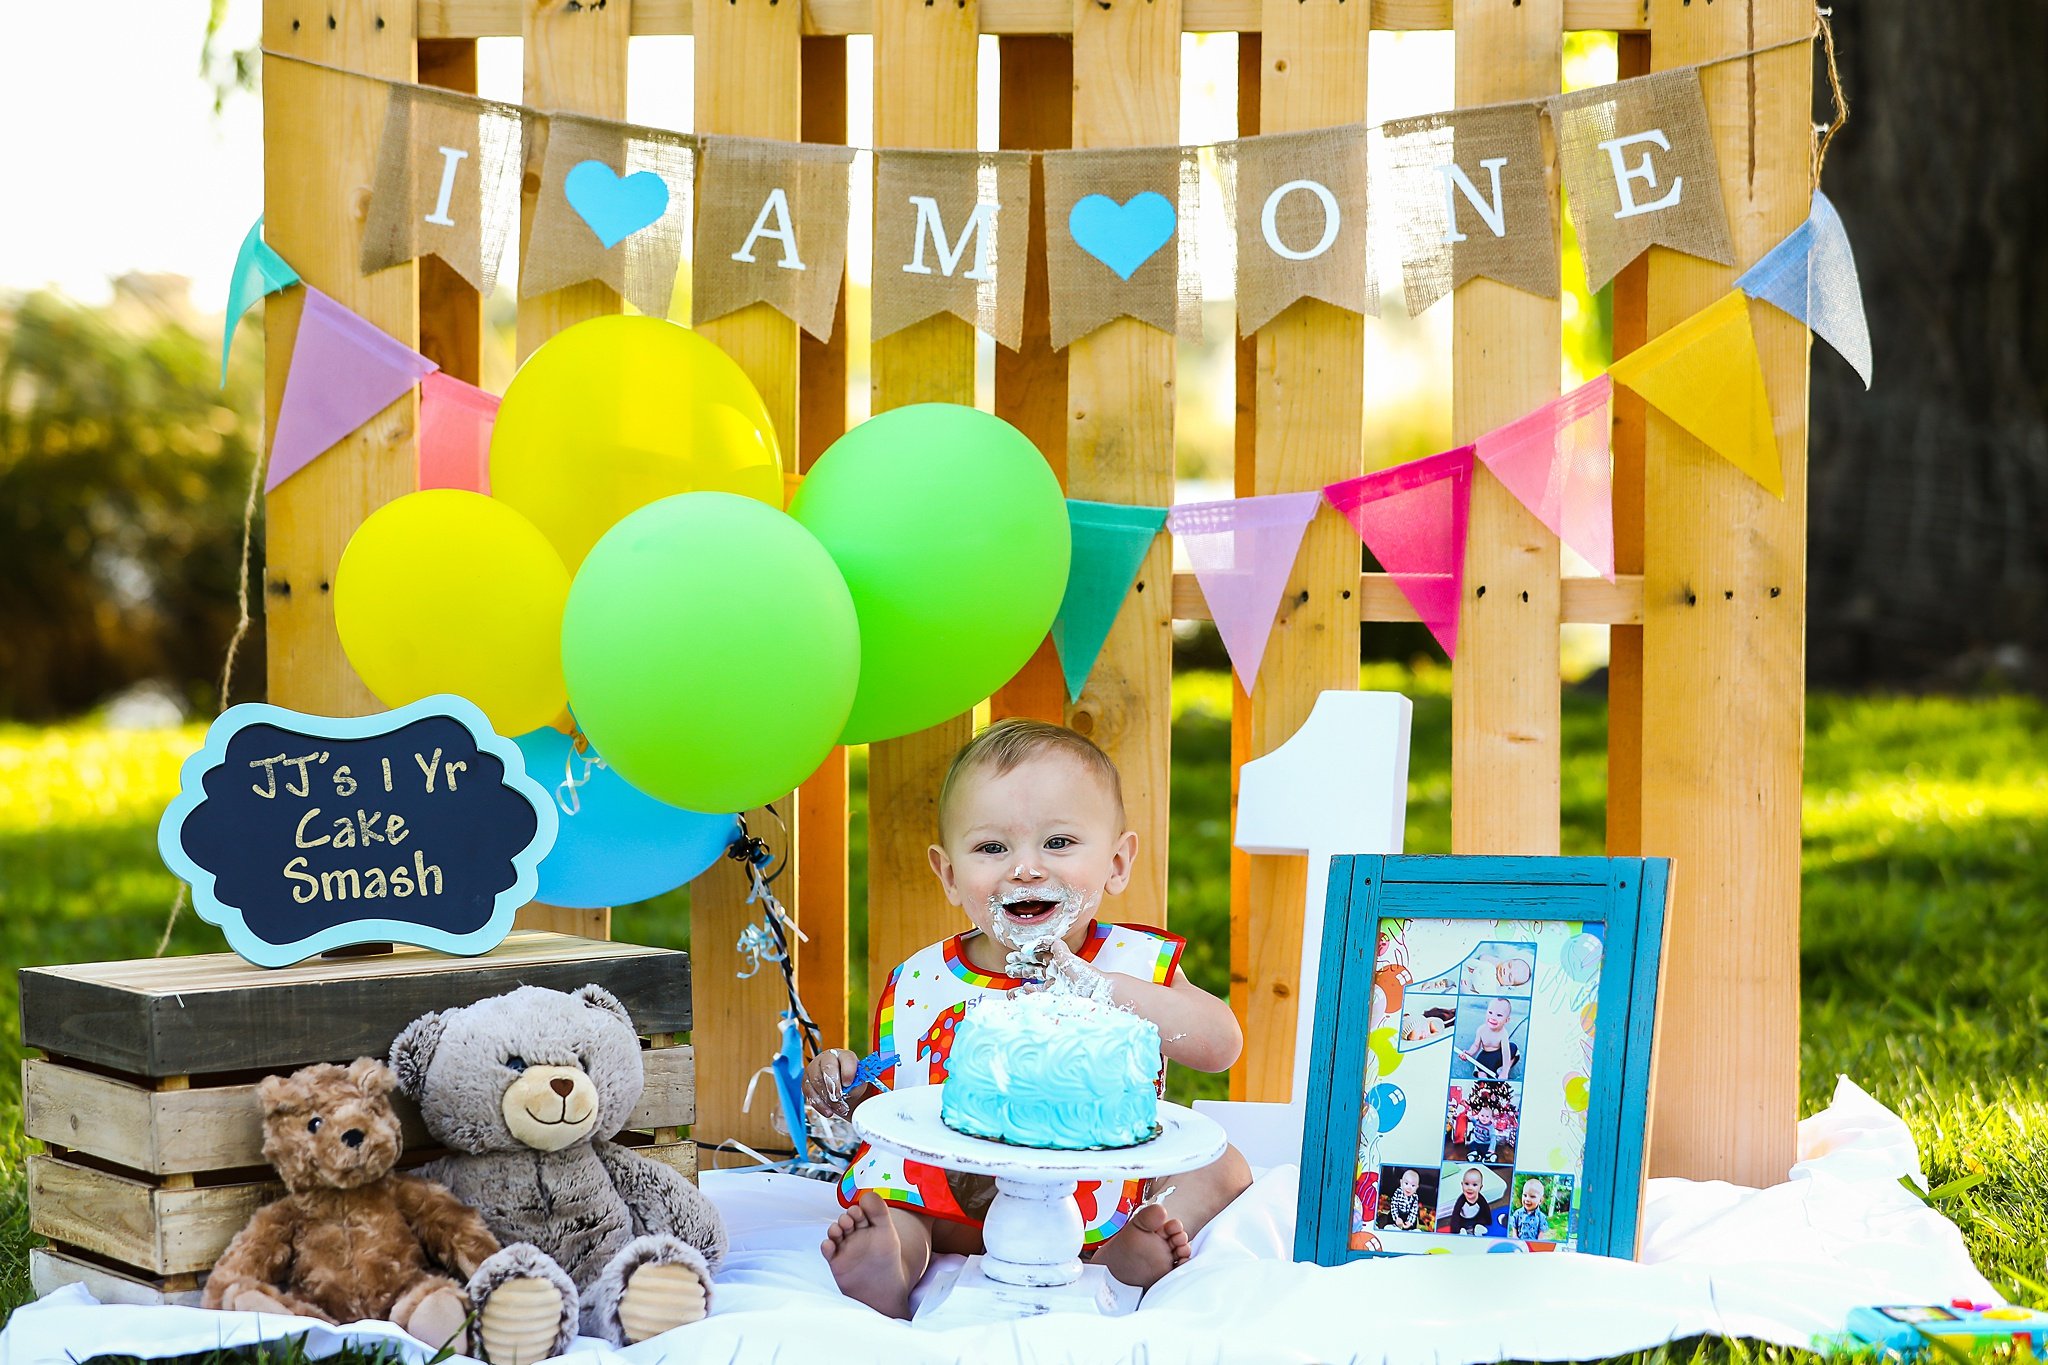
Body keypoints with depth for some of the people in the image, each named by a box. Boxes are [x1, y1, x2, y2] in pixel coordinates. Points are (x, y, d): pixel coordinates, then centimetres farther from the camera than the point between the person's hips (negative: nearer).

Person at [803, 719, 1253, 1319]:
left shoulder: (1137, 963, -3)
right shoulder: (917, 986, 2)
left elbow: (1221, 1045, -21)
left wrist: (1090, 983, -28)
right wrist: (844, 1090, -12)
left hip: (1101, 1196, 0)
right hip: (957, 1203, 1)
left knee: (1221, 1167, -14)